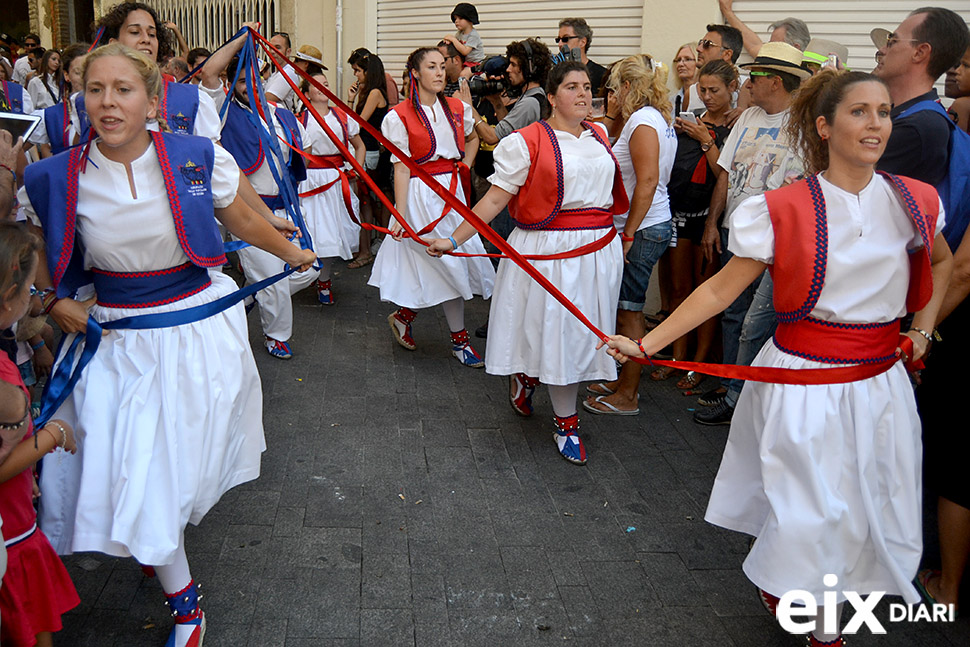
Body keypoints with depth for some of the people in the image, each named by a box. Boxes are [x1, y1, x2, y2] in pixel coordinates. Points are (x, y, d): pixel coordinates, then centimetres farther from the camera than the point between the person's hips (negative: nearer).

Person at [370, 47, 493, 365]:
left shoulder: (457, 108, 8)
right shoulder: (400, 117, -7)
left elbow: (473, 138, 29)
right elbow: (401, 169, -10)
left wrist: (465, 167, 12)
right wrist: (400, 215, -14)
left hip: (452, 190, 6)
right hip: (421, 194, -6)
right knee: (448, 264, -6)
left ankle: (403, 315, 21)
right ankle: (459, 339, 10)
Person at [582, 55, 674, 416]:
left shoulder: (643, 120, -14)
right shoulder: (658, 119, 17)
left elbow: (647, 181, -22)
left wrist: (628, 234, -20)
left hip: (641, 230, -10)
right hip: (650, 226, 10)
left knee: (629, 312, -2)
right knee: (625, 309, 16)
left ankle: (627, 397, 7)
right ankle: (626, 380, 27)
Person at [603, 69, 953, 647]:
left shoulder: (914, 202, 0)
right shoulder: (783, 210, -10)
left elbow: (941, 261, 22)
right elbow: (722, 288, -8)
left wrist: (922, 328, 9)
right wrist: (645, 344, -12)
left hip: (881, 384, 4)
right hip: (803, 379, -4)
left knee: (868, 513, 9)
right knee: (809, 515, -1)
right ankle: (780, 581, 32)